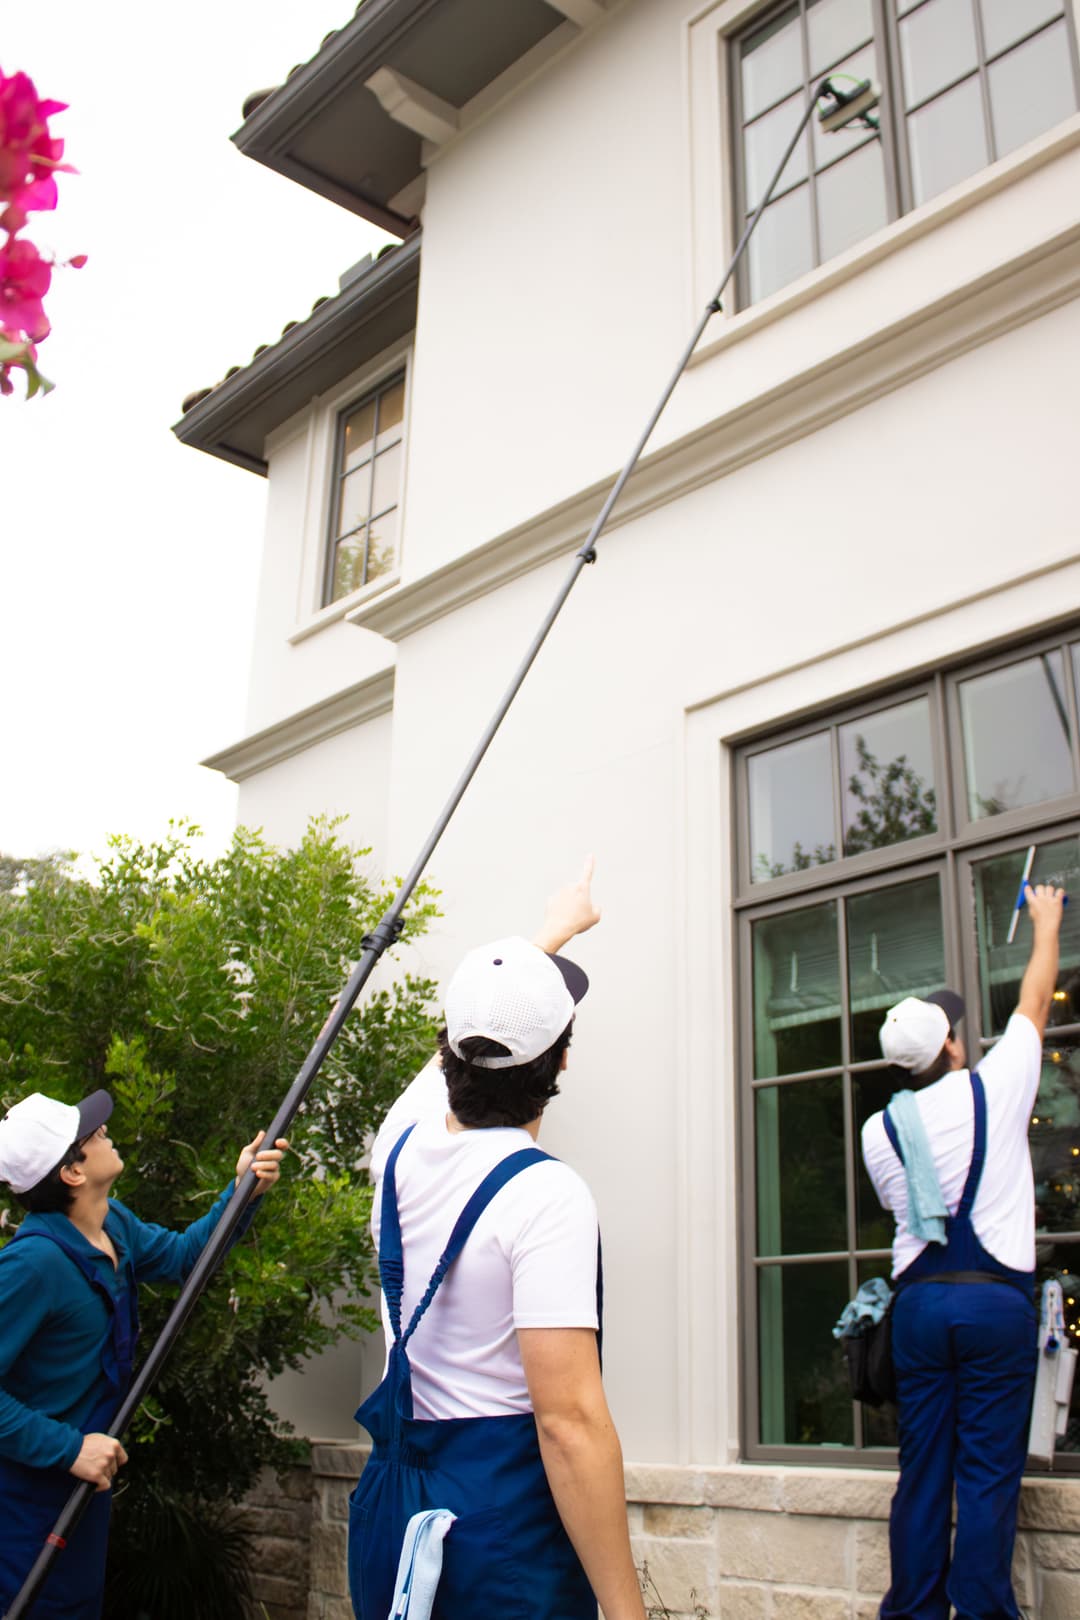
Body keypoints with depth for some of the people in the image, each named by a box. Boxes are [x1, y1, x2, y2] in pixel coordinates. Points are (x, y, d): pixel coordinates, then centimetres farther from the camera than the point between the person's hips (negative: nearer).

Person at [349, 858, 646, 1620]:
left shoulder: (405, 1143, 0)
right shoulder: (546, 1195, -21)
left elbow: (469, 1035, 20)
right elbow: (570, 1421, -24)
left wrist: (552, 931, 35)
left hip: (392, 1501, 7)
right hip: (506, 1526, -7)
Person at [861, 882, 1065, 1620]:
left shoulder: (880, 1130, 3)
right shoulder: (993, 1090, -4)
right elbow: (1036, 1001, 9)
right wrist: (1046, 921, 24)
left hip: (919, 1300, 3)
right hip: (995, 1297, -3)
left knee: (923, 1470, 9)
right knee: (989, 1474, 1)